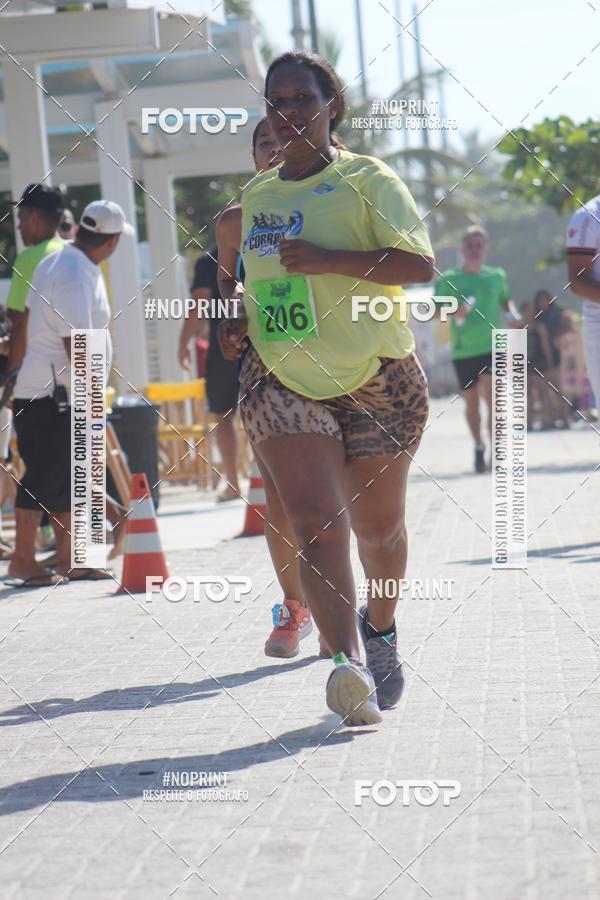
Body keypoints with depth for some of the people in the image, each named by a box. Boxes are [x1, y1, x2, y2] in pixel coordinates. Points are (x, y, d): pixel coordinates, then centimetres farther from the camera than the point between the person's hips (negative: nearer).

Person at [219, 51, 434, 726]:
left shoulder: (367, 180, -5)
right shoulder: (256, 195, 13)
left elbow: (419, 264, -16)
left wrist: (327, 259, -25)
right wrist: (242, 321, 9)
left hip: (377, 381, -3)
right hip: (281, 382, 3)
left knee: (377, 527, 10)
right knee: (316, 521, -16)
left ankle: (380, 631, 38)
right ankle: (346, 664, -27)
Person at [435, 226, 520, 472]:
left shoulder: (496, 276, 8)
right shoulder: (448, 280, 2)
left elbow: (505, 299, 25)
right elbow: (435, 312, 5)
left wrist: (513, 313, 4)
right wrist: (454, 312, -15)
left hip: (492, 347, 0)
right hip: (462, 350, 0)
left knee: (492, 399, -14)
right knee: (471, 402, 9)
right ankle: (479, 447, 29)